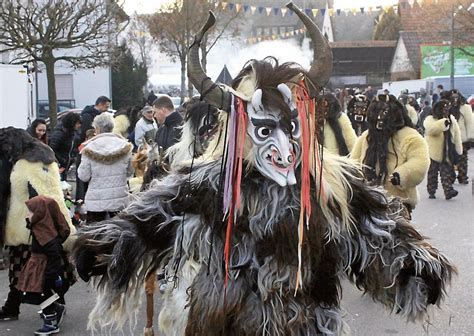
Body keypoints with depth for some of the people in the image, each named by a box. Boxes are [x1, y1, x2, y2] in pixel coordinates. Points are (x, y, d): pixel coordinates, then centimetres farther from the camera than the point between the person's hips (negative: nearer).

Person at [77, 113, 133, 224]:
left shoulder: (90, 149, -10)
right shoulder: (124, 146, -3)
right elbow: (129, 172, 6)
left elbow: (84, 176, -7)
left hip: (96, 201, -2)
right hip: (120, 199, 2)